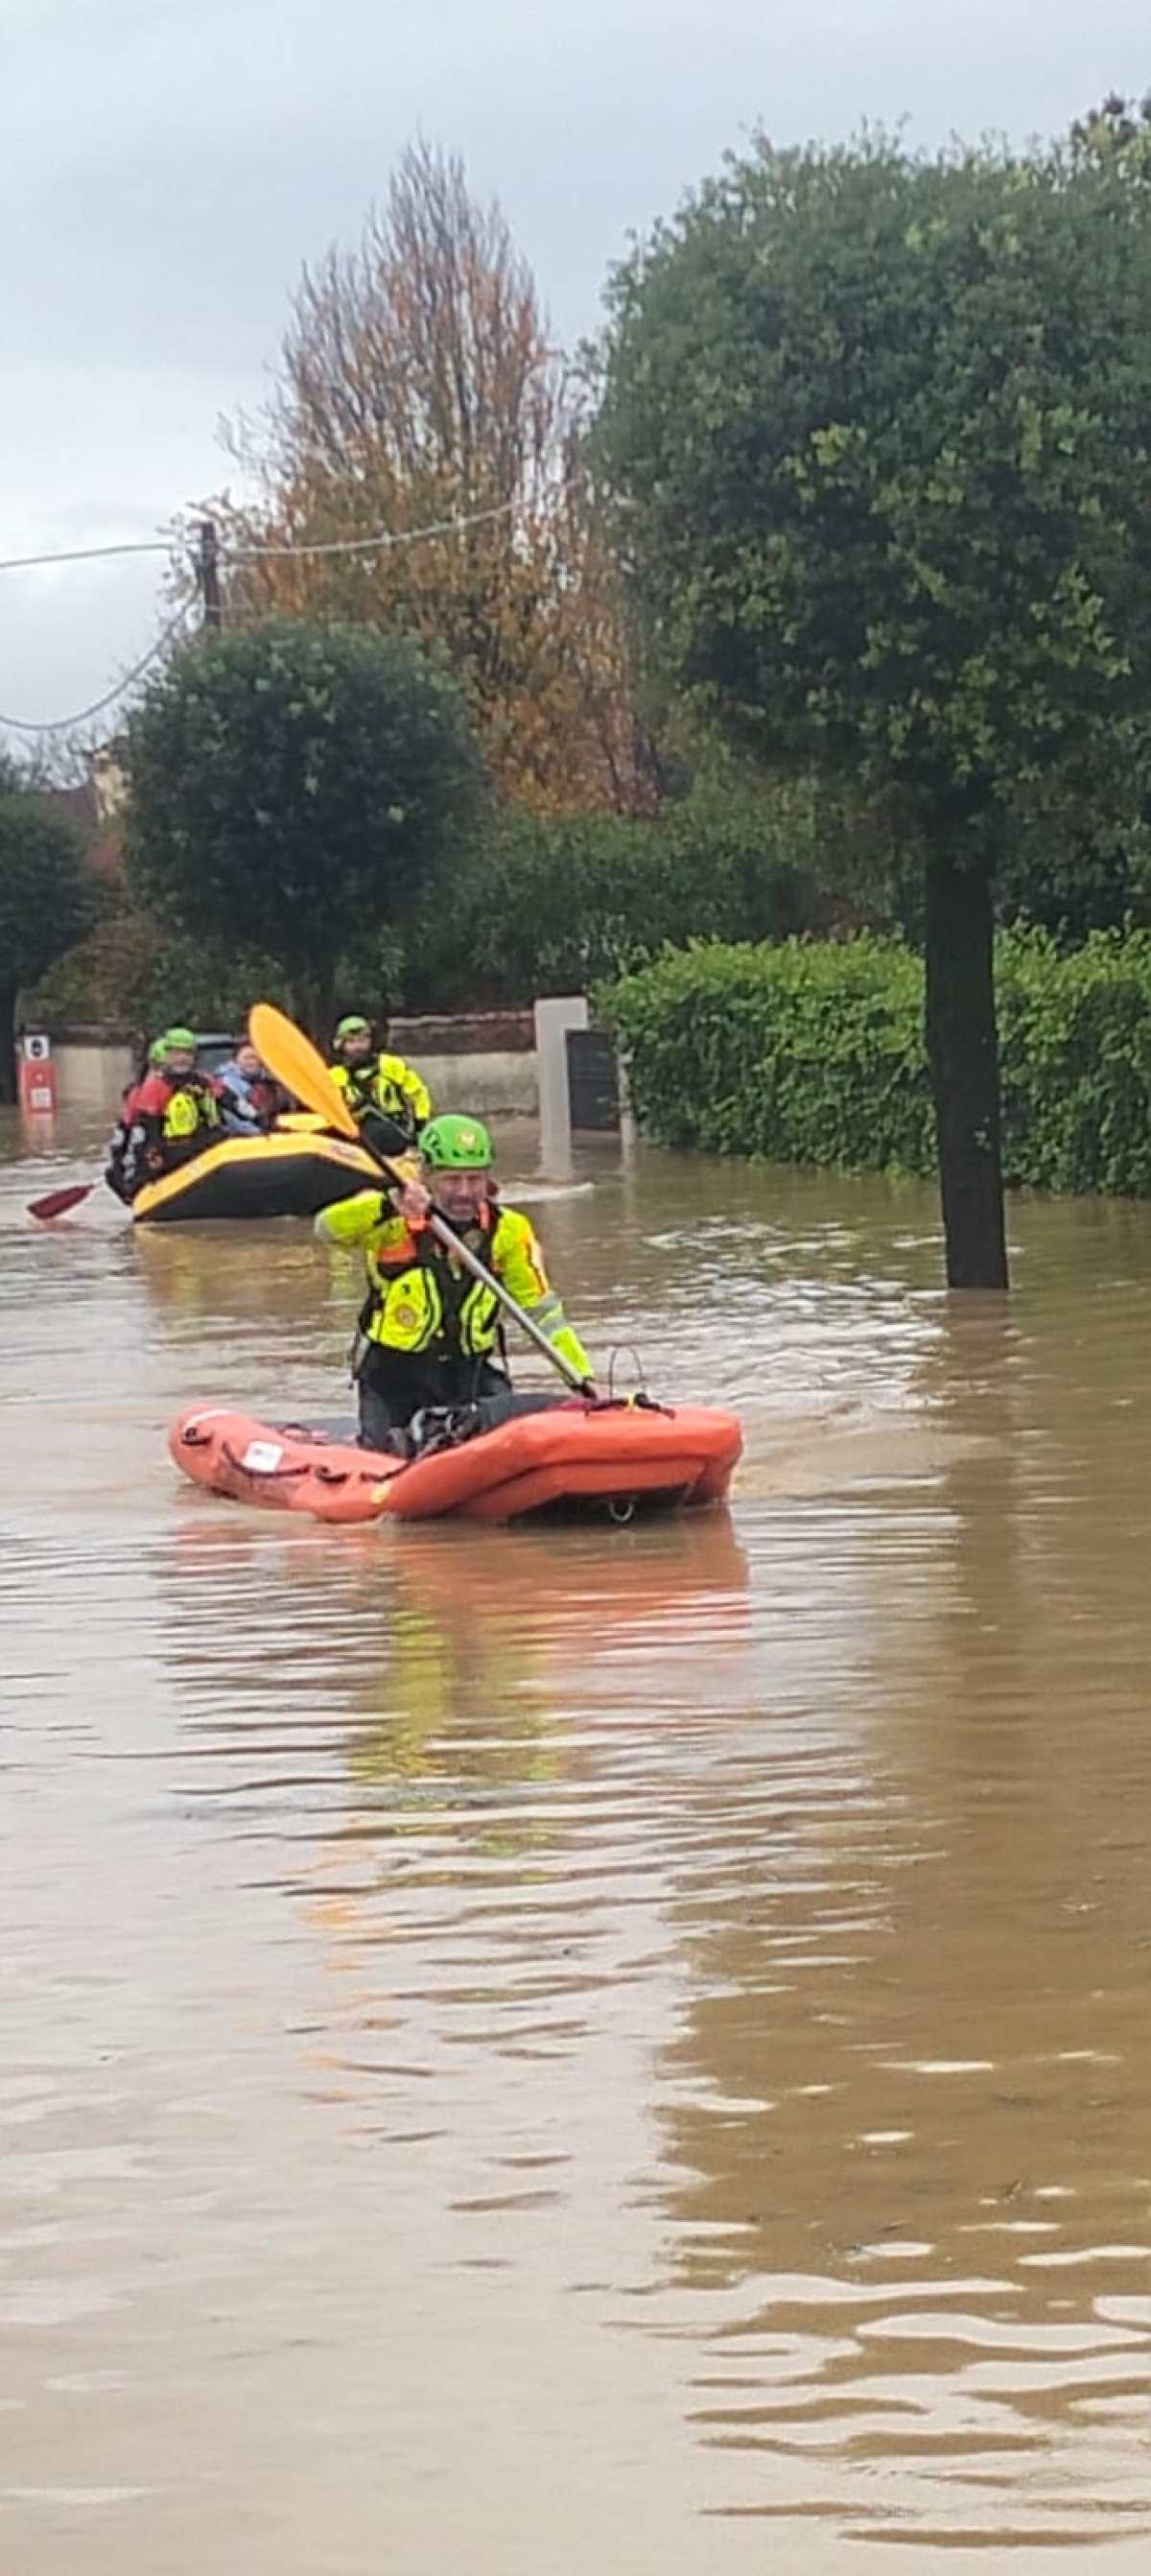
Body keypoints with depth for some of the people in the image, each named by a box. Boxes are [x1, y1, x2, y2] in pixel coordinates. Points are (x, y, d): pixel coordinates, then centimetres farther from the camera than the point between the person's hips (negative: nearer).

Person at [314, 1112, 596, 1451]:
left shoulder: (508, 1230, -2)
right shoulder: (395, 1222, -11)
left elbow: (542, 1313, 0)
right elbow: (327, 1228, -29)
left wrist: (582, 1375, -11)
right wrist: (389, 1205, -46)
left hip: (473, 1371, 2)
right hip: (395, 1373, -1)